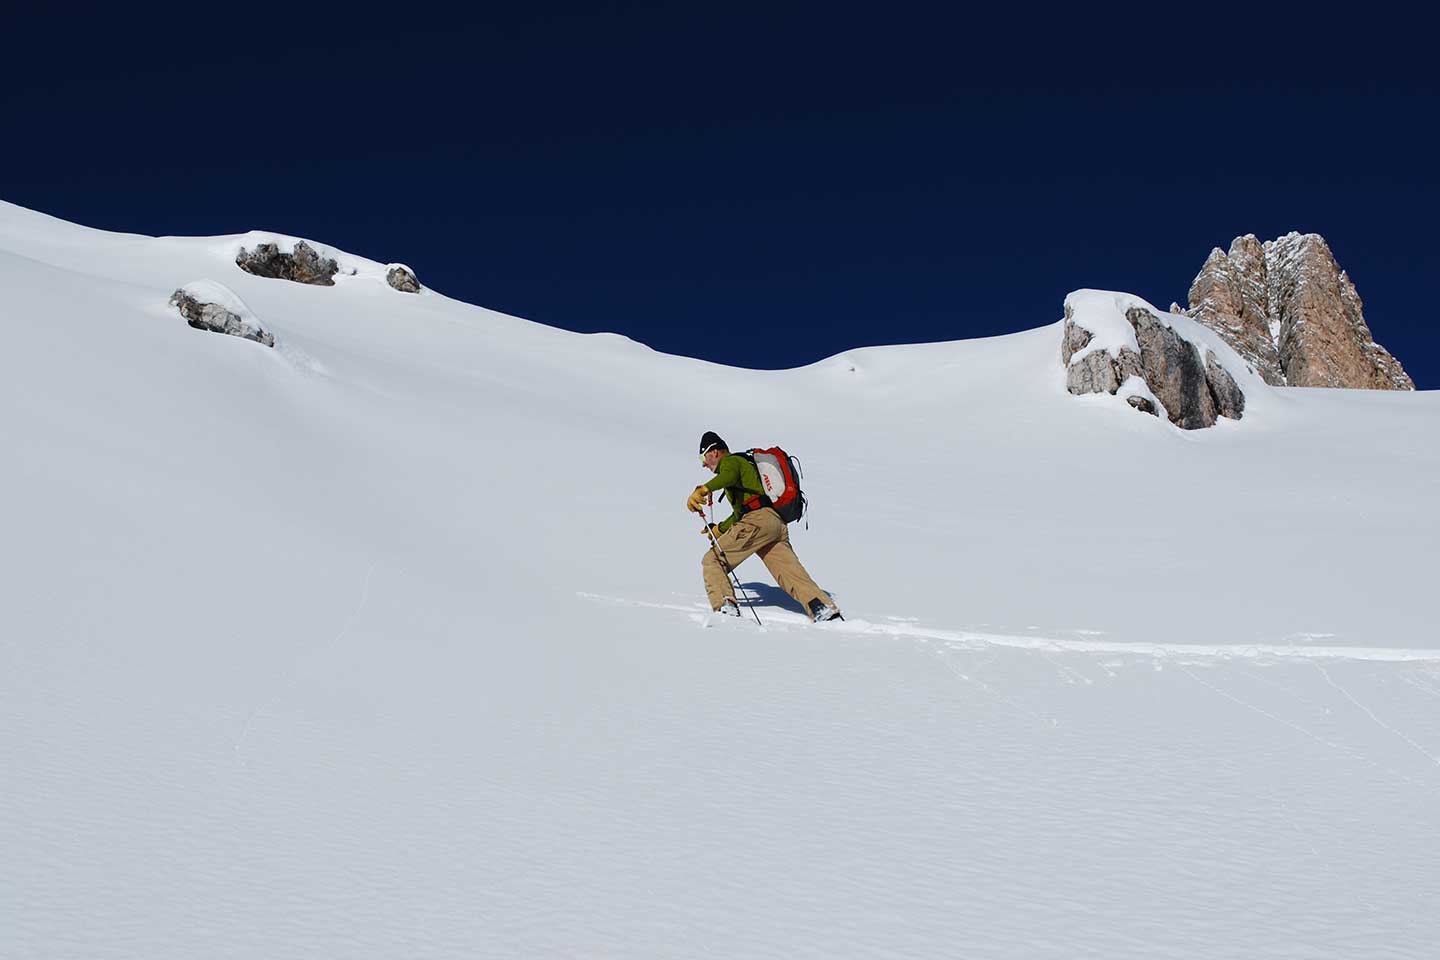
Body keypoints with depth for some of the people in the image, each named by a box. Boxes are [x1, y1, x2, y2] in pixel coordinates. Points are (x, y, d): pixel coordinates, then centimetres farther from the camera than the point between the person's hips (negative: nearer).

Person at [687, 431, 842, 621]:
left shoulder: (730, 461, 9)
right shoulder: (743, 464, 38)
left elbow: (730, 476, -19)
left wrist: (702, 490, -33)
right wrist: (720, 528, 53)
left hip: (757, 521, -9)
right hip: (777, 522, 9)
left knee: (712, 561, -2)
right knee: (792, 573, -3)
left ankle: (724, 607, -19)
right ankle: (825, 609, -23)